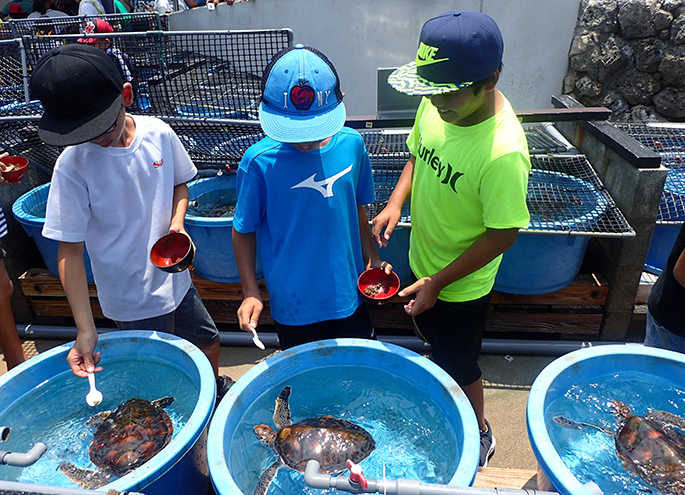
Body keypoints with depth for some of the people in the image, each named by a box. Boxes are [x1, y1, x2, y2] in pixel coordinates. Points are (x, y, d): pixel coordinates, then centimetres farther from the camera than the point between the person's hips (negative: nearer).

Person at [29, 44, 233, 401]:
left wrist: (177, 223, -12)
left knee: (209, 345, 23)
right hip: (133, 301, -4)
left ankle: (216, 390, 55)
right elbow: (69, 251, -16)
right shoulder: (73, 165, -20)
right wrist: (85, 329, -19)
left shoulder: (158, 133, -10)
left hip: (174, 277, 4)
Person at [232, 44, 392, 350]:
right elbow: (243, 231, -6)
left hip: (350, 294, 3)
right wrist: (251, 292, -9)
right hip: (293, 305, -3)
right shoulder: (259, 161, -18)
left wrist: (372, 258, 4)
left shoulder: (351, 144, -7)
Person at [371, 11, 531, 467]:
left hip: (462, 287, -7)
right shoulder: (437, 104, -13)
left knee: (460, 368, 17)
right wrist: (396, 202, -11)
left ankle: (479, 436, 47)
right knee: (438, 348, 30)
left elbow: (503, 235, -24)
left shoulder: (503, 151, -33)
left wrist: (438, 282, -20)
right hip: (423, 265, 7)